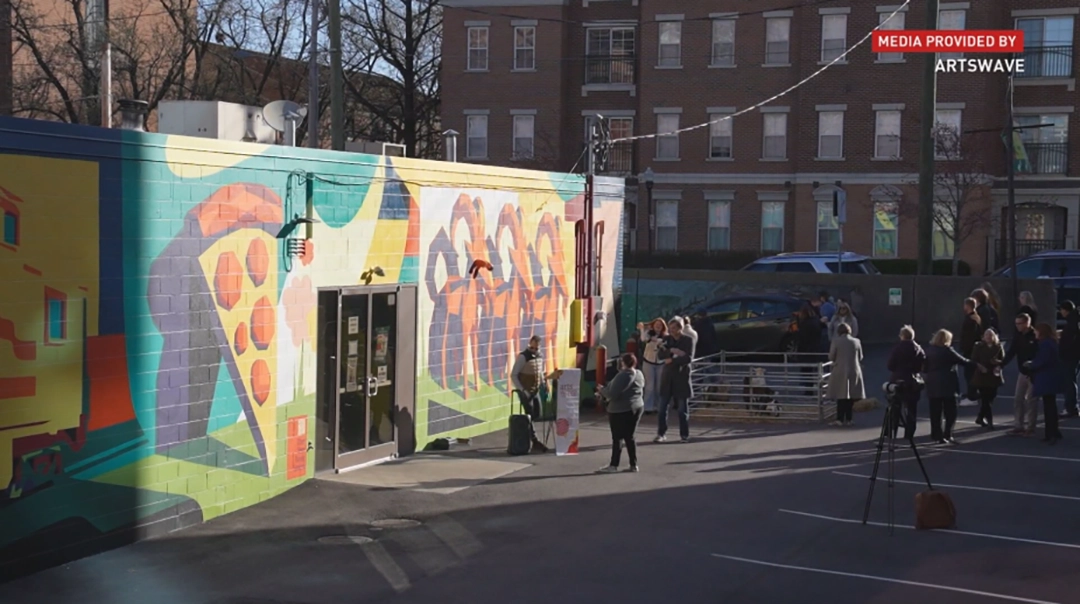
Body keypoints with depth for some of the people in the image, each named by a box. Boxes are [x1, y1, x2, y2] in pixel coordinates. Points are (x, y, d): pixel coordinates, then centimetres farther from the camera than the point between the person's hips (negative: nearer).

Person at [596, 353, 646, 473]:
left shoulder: (623, 376, -20)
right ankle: (633, 465, 11)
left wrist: (602, 391, -3)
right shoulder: (639, 374, 8)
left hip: (621, 410, -8)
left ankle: (614, 465, 0)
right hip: (637, 407, 8)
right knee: (629, 437, 13)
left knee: (617, 438, -2)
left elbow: (613, 394, -24)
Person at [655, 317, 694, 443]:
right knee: (663, 407, 1)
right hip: (667, 376, 3)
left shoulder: (688, 340, -2)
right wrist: (672, 351, -18)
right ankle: (661, 433, 7)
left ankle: (685, 434, 9)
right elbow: (660, 355, -4)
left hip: (682, 377, -3)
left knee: (682, 408, 1)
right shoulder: (667, 339, 8)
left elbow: (687, 358, -12)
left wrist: (672, 360, -12)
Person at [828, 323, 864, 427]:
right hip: (854, 372, 2)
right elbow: (860, 357, 8)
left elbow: (831, 357, -4)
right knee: (852, 396, 8)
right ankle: (849, 419, 8)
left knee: (841, 396, 2)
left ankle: (840, 419, -2)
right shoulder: (856, 341, 1)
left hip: (840, 372, -2)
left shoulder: (836, 341, -7)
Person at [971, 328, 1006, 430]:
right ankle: (989, 421, -5)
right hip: (982, 376, -3)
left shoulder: (998, 346, 2)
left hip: (994, 375, 3)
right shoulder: (979, 346, -3)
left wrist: (998, 363, -15)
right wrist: (979, 366, -20)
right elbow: (973, 360, -2)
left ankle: (980, 418, 28)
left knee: (989, 398, 9)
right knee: (986, 399, -7)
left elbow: (1003, 360, 6)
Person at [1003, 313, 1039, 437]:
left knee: (1030, 400, -2)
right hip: (1023, 373, 6)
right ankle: (1019, 426, 13)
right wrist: (1001, 365, -15)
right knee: (1018, 399, 6)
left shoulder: (1036, 337, -14)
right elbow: (1011, 353, -2)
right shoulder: (1017, 337, 3)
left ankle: (1030, 427, 7)